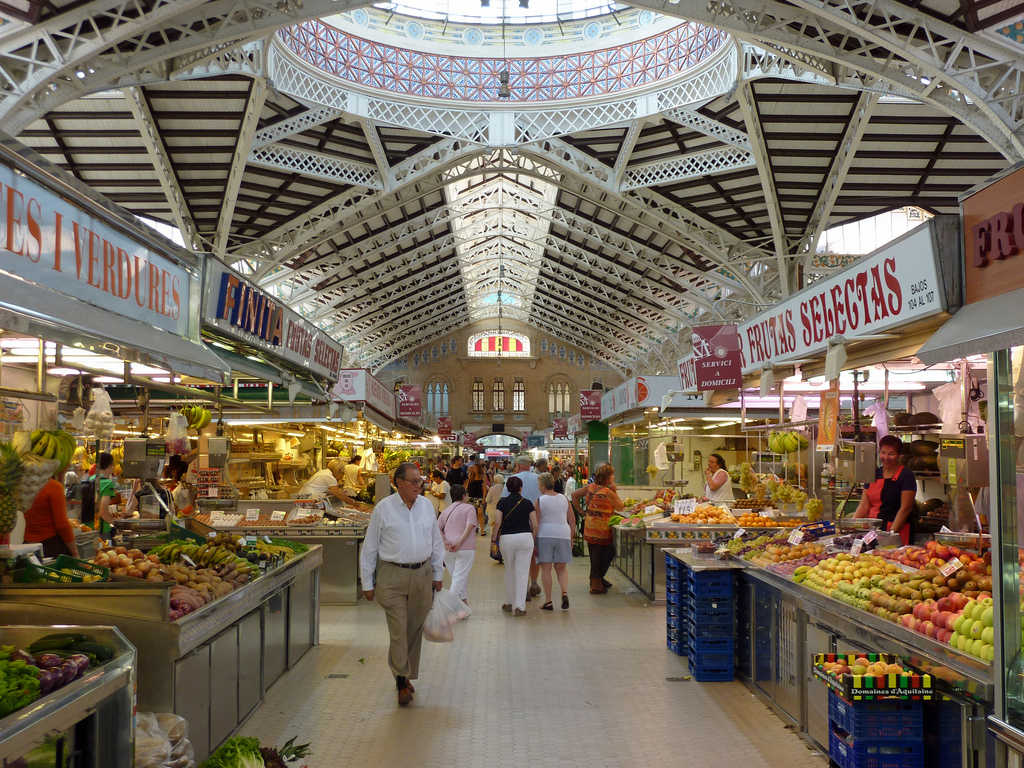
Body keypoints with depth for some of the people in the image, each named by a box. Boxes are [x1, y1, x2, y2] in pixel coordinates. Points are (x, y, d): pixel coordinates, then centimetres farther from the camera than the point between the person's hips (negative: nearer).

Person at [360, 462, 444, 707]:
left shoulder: (426, 505, 6)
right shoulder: (383, 508, -5)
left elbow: (436, 542, 15)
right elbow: (370, 547, -1)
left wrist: (437, 574, 13)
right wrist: (367, 583, -1)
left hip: (422, 574, 4)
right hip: (392, 576, -4)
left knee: (415, 629, 10)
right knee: (398, 630, -7)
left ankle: (407, 675, 26)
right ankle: (402, 681, 1)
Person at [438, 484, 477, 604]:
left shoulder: (446, 511, 17)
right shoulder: (469, 508, 3)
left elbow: (437, 529, 5)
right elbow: (469, 526, -12)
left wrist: (445, 542, -4)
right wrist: (460, 542, -16)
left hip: (447, 550, 5)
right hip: (465, 548, -5)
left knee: (456, 577, 16)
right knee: (460, 578, -6)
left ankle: (464, 601, 20)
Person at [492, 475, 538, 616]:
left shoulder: (502, 502, 2)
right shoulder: (527, 503, 4)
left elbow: (497, 522, -7)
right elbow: (535, 525, 1)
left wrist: (494, 537, 6)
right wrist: (533, 538, 15)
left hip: (506, 538, 1)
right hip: (525, 537, -1)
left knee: (509, 571, 18)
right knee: (522, 573, 0)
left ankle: (509, 603, 26)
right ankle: (519, 606, -6)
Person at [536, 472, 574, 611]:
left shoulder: (540, 500, -4)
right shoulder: (564, 499, 8)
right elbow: (572, 521, 10)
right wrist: (571, 539, 18)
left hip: (544, 535, -3)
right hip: (563, 535, 4)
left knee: (546, 568, 3)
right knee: (561, 568, 14)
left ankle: (548, 602, 3)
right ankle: (565, 593, -8)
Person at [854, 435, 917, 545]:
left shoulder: (906, 475, -3)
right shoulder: (874, 474, 13)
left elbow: (905, 508, -9)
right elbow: (864, 505, 11)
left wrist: (892, 532, -17)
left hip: (898, 531, -5)